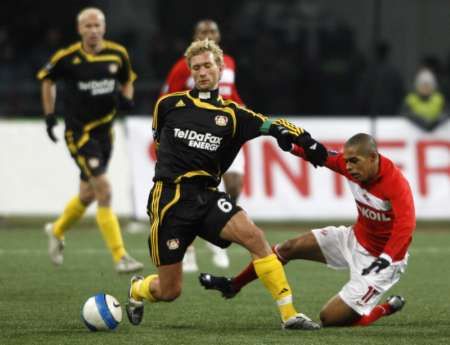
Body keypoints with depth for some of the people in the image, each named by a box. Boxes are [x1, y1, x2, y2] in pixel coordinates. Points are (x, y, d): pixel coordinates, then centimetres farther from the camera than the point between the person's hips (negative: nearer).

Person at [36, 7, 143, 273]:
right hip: (79, 133, -5)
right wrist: (50, 115, 5)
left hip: (105, 130, 5)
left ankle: (57, 231, 46)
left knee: (88, 195, 17)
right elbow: (48, 79, 8)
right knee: (104, 192, -16)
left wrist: (126, 98, -5)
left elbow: (127, 82, 16)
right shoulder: (67, 58, -11)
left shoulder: (118, 54, -2)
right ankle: (120, 257, -14)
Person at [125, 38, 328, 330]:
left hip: (207, 197, 2)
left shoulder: (232, 114, 6)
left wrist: (305, 140, -24)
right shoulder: (169, 105, 5)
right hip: (169, 200, -1)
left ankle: (289, 314, -21)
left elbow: (272, 125, -7)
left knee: (253, 235, -26)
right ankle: (137, 289, 37)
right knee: (169, 291, -2)